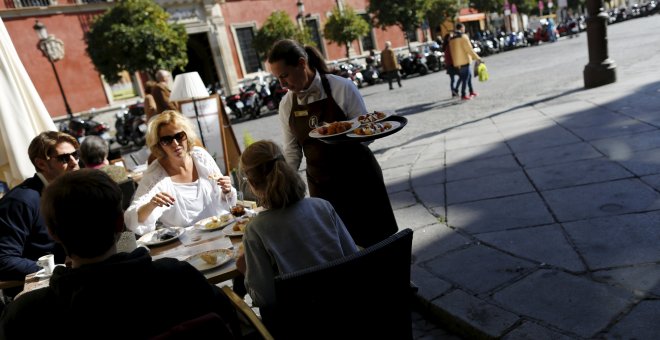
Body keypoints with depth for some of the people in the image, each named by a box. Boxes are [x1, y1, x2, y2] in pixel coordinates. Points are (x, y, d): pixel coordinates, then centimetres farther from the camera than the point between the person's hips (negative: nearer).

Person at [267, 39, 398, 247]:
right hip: (320, 184, 3)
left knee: (376, 238, 9)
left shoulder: (342, 88, -14)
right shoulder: (286, 105, -1)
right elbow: (292, 150, 5)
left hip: (357, 176, -3)